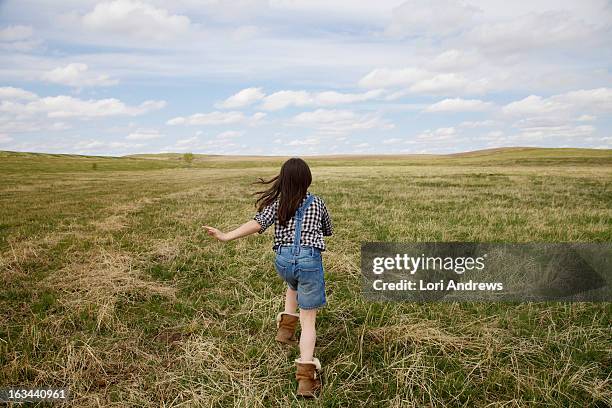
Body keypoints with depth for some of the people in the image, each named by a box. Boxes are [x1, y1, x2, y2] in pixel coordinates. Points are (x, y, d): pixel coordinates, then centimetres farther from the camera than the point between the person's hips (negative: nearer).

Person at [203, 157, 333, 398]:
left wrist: (226, 236, -15)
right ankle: (305, 375, -11)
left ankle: (286, 328, 30)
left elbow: (257, 224, -11)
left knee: (293, 285, 40)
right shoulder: (316, 203, 8)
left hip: (283, 259, 3)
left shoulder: (276, 203, 7)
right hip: (309, 260, -2)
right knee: (308, 320, 1)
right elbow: (328, 231, 24)